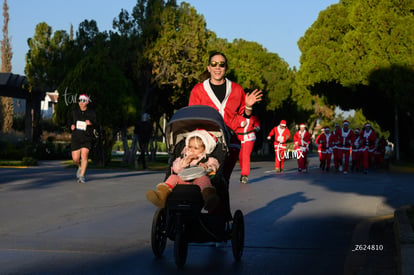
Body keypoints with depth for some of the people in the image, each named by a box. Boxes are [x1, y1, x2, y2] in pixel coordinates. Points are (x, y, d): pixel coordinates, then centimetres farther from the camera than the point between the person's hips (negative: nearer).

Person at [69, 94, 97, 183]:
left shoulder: (91, 113, 0)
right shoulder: (75, 111, 6)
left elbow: (95, 123, 1)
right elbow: (70, 120, 20)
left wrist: (91, 123, -22)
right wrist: (71, 125, -3)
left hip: (87, 139, -2)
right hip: (76, 138, 2)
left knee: (84, 156, -16)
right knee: (75, 159, 1)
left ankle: (82, 176, -8)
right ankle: (80, 167, 35)